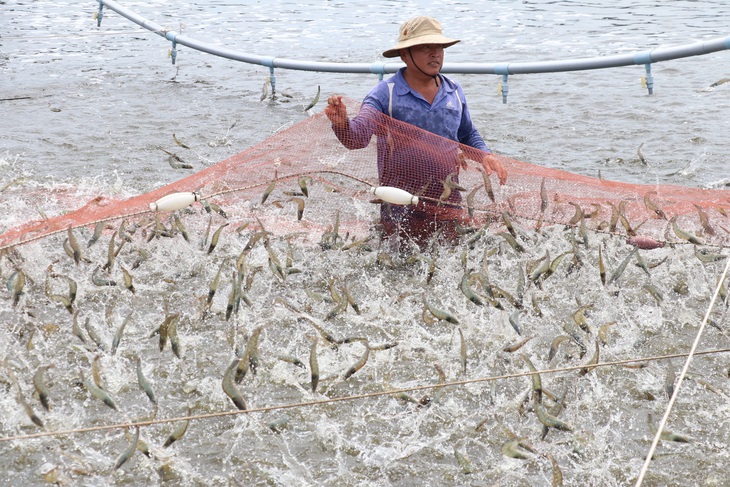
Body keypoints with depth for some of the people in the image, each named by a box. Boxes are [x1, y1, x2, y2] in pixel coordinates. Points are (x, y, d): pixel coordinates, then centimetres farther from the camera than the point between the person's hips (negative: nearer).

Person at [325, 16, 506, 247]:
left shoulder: (455, 92, 8)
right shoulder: (385, 94, -7)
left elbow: (468, 135, 23)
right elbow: (357, 138, -19)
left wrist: (484, 155, 3)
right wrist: (342, 124, -40)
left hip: (448, 204, 4)